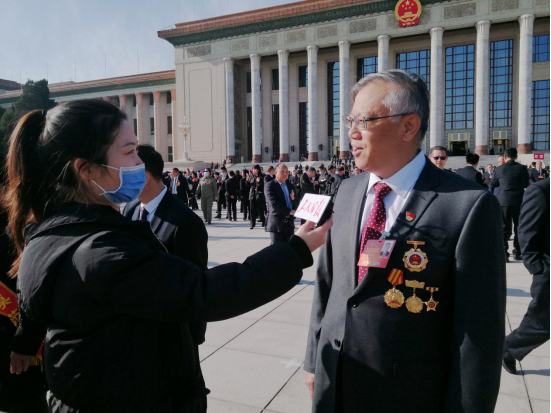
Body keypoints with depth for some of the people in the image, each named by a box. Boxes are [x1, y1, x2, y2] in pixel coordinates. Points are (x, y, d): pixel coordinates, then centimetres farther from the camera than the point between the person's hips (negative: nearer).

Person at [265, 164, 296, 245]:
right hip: (277, 223, -6)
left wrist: (294, 213, -4)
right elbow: (274, 203, -18)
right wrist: (289, 211, -20)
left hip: (289, 222, 6)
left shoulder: (290, 186, 16)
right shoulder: (270, 185, -6)